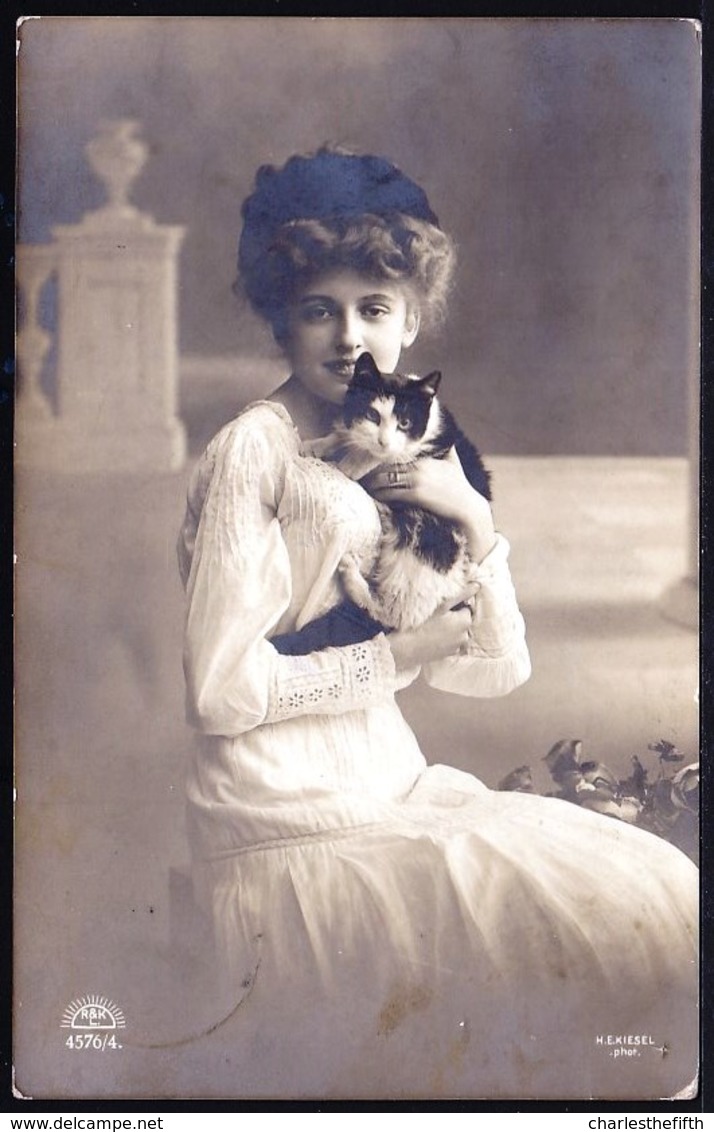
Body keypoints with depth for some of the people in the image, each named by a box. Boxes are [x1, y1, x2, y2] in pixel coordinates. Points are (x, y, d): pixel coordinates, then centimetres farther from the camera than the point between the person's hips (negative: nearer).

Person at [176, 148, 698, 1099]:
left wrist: (474, 519, -6)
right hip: (294, 816, -8)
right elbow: (220, 691, -16)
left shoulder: (406, 455, 12)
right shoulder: (255, 450, -11)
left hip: (388, 785, 8)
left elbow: (499, 668, 9)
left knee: (660, 892, -1)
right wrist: (399, 656, -8)